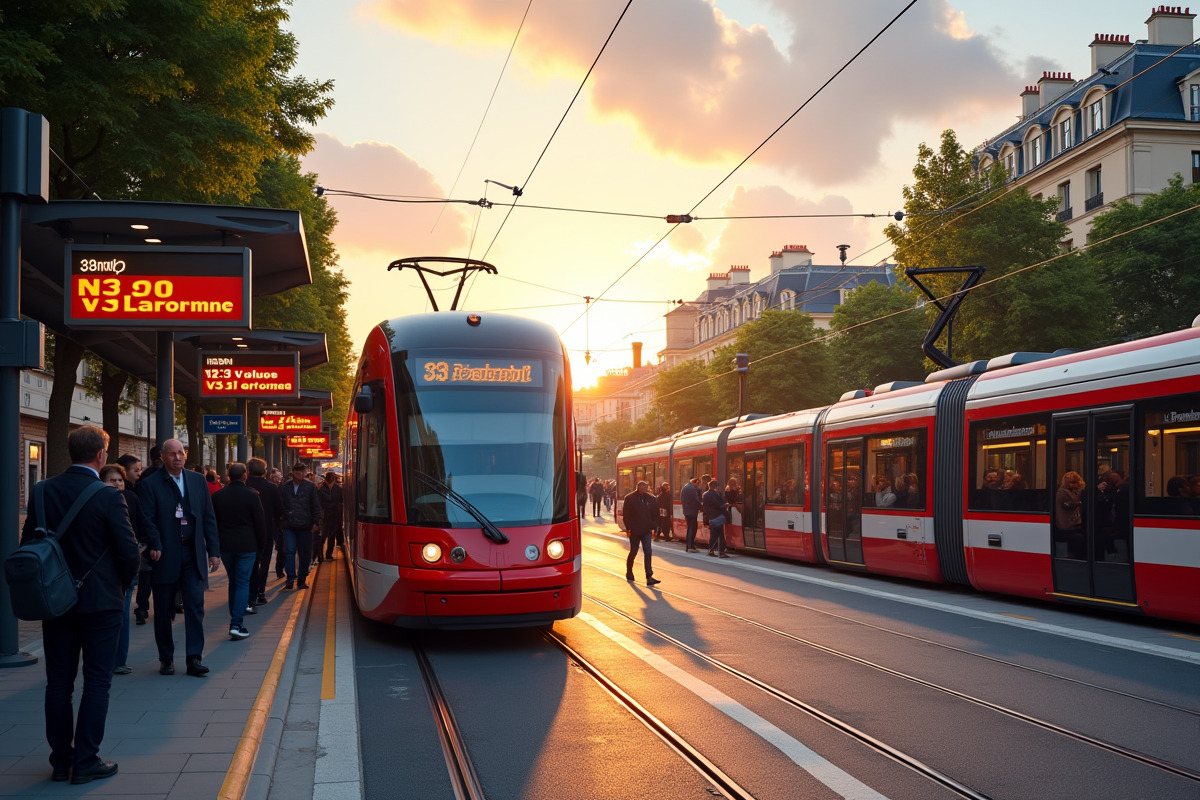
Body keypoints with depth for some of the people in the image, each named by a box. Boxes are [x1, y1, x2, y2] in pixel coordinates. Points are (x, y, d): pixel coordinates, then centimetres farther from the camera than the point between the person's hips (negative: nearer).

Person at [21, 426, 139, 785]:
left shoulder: (42, 492, -2)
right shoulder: (108, 498, -15)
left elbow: (28, 544, 3)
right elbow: (128, 552, -13)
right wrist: (120, 587, 6)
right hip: (100, 601, -4)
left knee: (59, 682, 12)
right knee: (97, 681, 5)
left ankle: (61, 760, 18)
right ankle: (86, 761, 6)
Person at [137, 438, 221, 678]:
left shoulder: (198, 480, 9)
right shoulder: (149, 484, -2)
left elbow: (209, 517, 9)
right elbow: (148, 520, -10)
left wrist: (214, 550, 4)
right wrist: (155, 546, -23)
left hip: (193, 554, 3)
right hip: (165, 556, -2)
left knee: (195, 606, -4)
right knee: (163, 610, 7)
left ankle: (194, 658, -2)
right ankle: (166, 658, 19)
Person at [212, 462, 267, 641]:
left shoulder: (217, 496, 2)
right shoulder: (251, 495, -9)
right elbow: (260, 521, -6)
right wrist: (261, 544, 6)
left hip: (225, 546, 4)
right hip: (246, 545, -4)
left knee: (233, 582, 17)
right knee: (243, 583, -1)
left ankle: (236, 618, 22)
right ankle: (236, 624, -11)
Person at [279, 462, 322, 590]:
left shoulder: (310, 486, 3)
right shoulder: (285, 487, 6)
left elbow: (316, 506, 5)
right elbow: (280, 506, 7)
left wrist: (316, 522, -1)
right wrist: (281, 521, 0)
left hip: (305, 526, 0)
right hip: (289, 526, 0)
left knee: (304, 553, 6)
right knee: (290, 551, -10)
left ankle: (302, 579, 16)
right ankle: (290, 578, -7)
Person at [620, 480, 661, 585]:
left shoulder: (651, 499, 4)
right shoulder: (630, 498, -4)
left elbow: (655, 514, 10)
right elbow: (626, 514, -4)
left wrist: (653, 528, 3)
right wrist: (628, 528, -9)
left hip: (646, 530, 2)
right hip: (634, 530, -2)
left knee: (648, 552, -8)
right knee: (633, 552, 9)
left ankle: (649, 577, -13)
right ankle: (629, 573, 31)